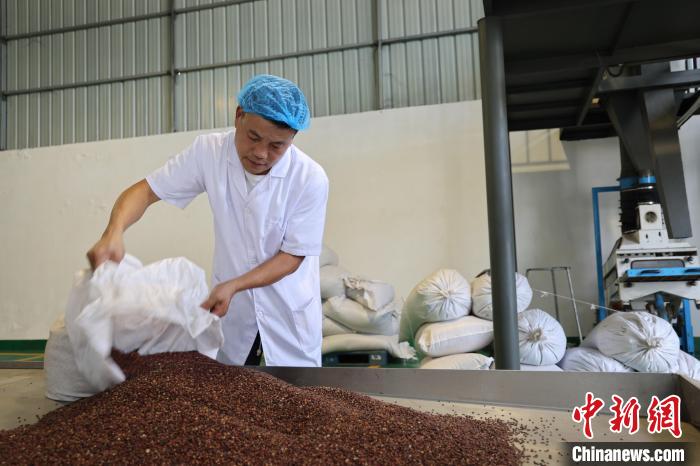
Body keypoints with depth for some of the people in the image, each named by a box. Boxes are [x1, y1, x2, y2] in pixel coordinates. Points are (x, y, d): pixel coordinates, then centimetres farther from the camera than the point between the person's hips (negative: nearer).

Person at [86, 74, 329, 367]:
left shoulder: (311, 178, -22)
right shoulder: (209, 152, -15)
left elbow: (293, 256, -16)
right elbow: (146, 190, -11)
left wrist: (233, 285, -26)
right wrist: (114, 232, -31)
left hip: (289, 310, -2)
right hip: (232, 305, 2)